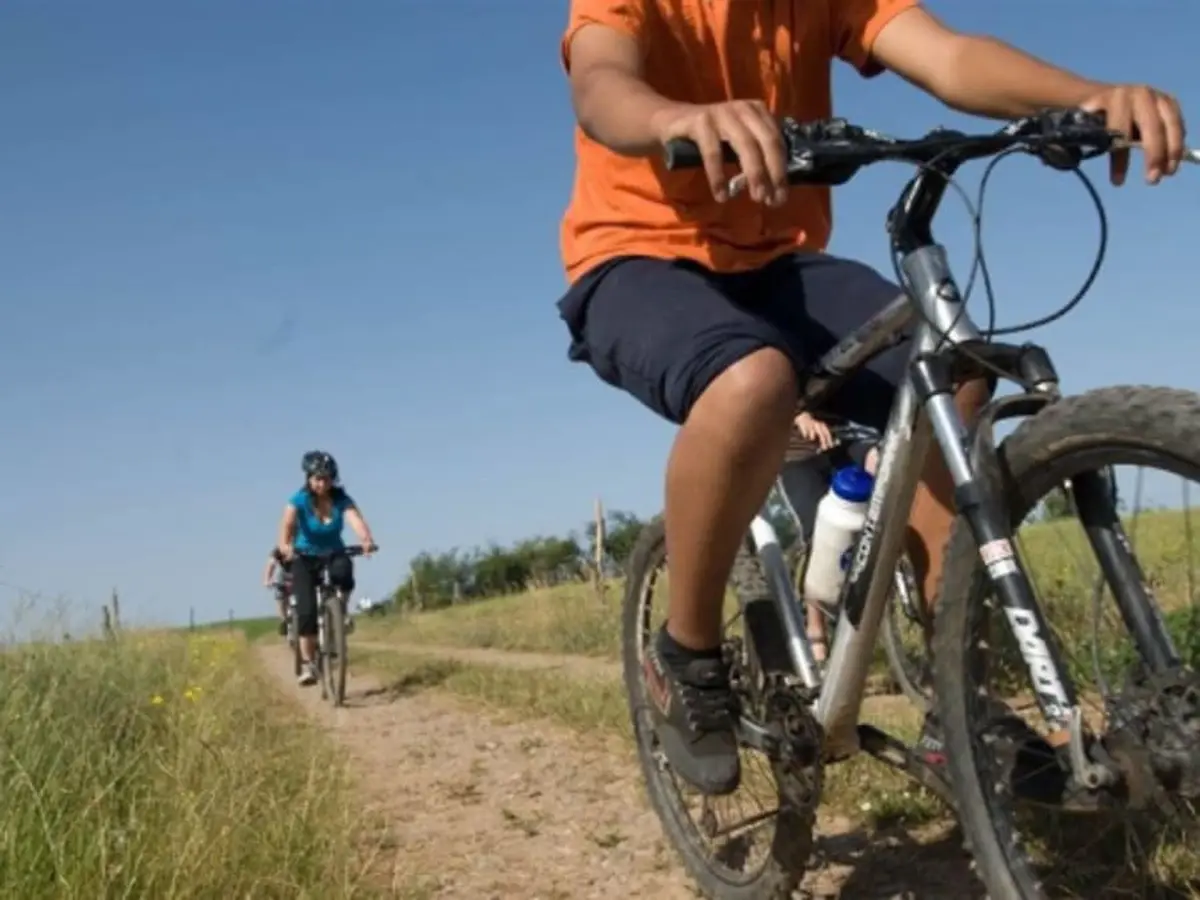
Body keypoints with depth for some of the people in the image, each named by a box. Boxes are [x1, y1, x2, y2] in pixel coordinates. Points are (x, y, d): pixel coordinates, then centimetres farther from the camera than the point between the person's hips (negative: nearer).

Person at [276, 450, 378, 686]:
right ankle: (307, 663, -12)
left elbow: (356, 520, -32)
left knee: (343, 571, -36)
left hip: (333, 554, 1)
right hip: (305, 557, -1)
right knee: (307, 607, -19)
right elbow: (286, 524, -35)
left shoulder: (342, 499, -14)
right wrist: (284, 545, -57)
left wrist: (366, 540, -54)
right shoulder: (299, 500, -16)